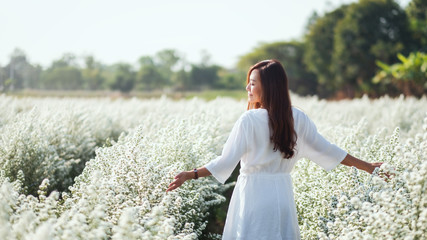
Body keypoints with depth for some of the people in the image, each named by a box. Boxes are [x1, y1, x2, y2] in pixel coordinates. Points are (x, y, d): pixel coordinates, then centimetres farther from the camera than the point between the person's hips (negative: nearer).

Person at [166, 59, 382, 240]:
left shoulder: (249, 120, -12)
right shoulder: (297, 118, 3)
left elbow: (226, 161, -13)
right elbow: (326, 150, 8)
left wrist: (190, 175, -8)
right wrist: (368, 167, 18)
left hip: (253, 193, -5)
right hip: (282, 193, 5)